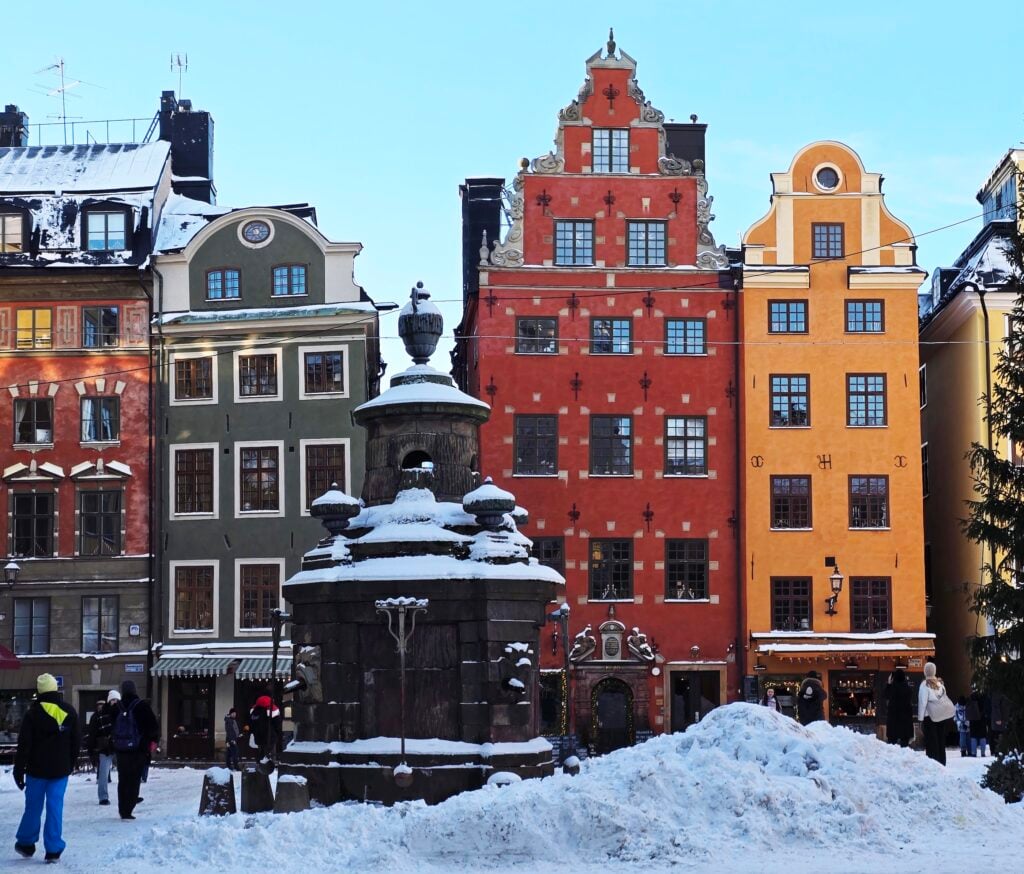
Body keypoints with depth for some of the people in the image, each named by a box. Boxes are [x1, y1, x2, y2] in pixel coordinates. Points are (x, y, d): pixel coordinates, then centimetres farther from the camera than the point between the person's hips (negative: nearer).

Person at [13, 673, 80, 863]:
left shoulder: (33, 713, -9)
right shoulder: (69, 712, 2)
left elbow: (24, 745, -8)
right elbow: (77, 742, 9)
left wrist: (19, 770, -2)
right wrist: (70, 764, 18)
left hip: (36, 770, -2)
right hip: (60, 770, 2)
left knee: (33, 807, 11)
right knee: (55, 808, 2)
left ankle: (26, 844, 23)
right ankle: (53, 850, 2)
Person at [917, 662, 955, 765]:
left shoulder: (925, 685, -9)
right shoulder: (940, 683, 6)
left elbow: (922, 702, -10)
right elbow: (944, 698, 7)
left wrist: (920, 719, -6)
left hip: (930, 717, -5)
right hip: (943, 716, 5)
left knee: (931, 742, -1)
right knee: (941, 741, 12)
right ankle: (942, 763, 15)